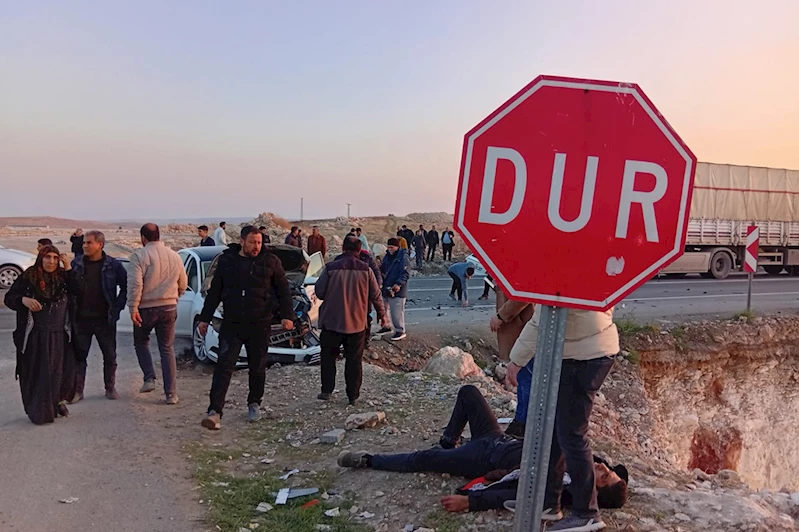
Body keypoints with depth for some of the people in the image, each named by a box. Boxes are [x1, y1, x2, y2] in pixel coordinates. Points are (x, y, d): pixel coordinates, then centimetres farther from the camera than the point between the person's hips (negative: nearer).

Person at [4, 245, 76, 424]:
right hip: (34, 337, -1)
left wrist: (69, 269, -16)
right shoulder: (27, 278, -4)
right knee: (36, 374, 3)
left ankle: (58, 400, 33)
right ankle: (38, 413, 18)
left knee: (58, 372, 7)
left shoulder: (63, 277, 1)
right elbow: (9, 298, 1)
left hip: (59, 336, 2)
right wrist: (23, 299, -20)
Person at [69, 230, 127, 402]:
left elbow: (125, 287, 1)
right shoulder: (76, 264, 0)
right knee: (79, 355, 7)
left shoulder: (113, 265, -5)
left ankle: (110, 388, 23)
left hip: (105, 319, -1)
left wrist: (117, 307, -5)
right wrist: (72, 309, -2)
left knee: (110, 356, 8)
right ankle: (77, 390, 17)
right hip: (81, 319, 1)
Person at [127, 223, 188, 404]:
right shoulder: (174, 256, 6)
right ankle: (171, 393, 6)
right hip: (169, 308, 3)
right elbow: (183, 284, 13)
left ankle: (149, 378, 7)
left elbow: (135, 283, -17)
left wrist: (133, 308, -14)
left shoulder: (139, 255, -8)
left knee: (141, 342, 21)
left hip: (146, 308, -3)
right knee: (167, 349, 9)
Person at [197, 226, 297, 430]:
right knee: (224, 367, -7)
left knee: (257, 368, 10)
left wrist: (287, 315, -10)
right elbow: (214, 292, 11)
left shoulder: (270, 261, 0)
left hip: (259, 325, 0)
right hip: (231, 325, 1)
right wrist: (205, 318, 10)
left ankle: (254, 404, 29)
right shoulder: (226, 261, 4)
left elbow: (283, 290, 2)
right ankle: (215, 411, -9)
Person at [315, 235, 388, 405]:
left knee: (328, 356, 14)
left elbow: (319, 292, -4)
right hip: (357, 323, 1)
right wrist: (382, 315, 15)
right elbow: (375, 295, 1)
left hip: (332, 321, -1)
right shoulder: (365, 270, -4)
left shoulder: (330, 268, -10)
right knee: (354, 360, 10)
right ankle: (353, 395, 13)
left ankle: (327, 390, 13)